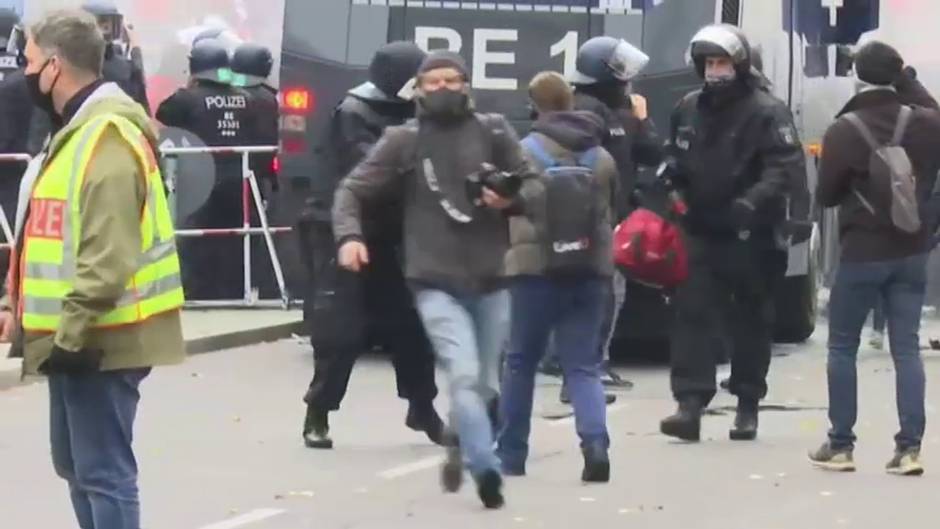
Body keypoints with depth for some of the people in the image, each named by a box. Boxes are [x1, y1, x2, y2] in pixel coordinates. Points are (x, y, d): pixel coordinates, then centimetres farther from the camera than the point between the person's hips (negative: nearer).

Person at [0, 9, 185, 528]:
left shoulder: (108, 136, -19)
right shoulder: (78, 130, 15)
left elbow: (106, 257, -26)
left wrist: (73, 333, -25)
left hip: (99, 341, -11)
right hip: (74, 335, 11)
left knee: (102, 472, -8)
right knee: (76, 465, 18)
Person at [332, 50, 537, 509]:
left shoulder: (493, 131, 3)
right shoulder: (403, 140, 0)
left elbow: (529, 187, 10)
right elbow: (352, 190, 2)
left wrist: (510, 200, -13)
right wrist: (349, 235, -16)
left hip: (490, 280, 3)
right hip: (437, 282, -3)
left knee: (484, 384, 14)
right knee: (464, 374, -21)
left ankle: (460, 452, 39)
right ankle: (487, 471, -25)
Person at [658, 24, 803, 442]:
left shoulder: (767, 112, -9)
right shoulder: (688, 109, 10)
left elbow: (787, 167, -17)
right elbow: (675, 159, 24)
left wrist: (753, 201, -30)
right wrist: (669, 181, 5)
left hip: (750, 235, -4)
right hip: (701, 231, 4)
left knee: (750, 322, 7)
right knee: (691, 315, -7)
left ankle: (747, 405, 18)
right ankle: (690, 404, -11)